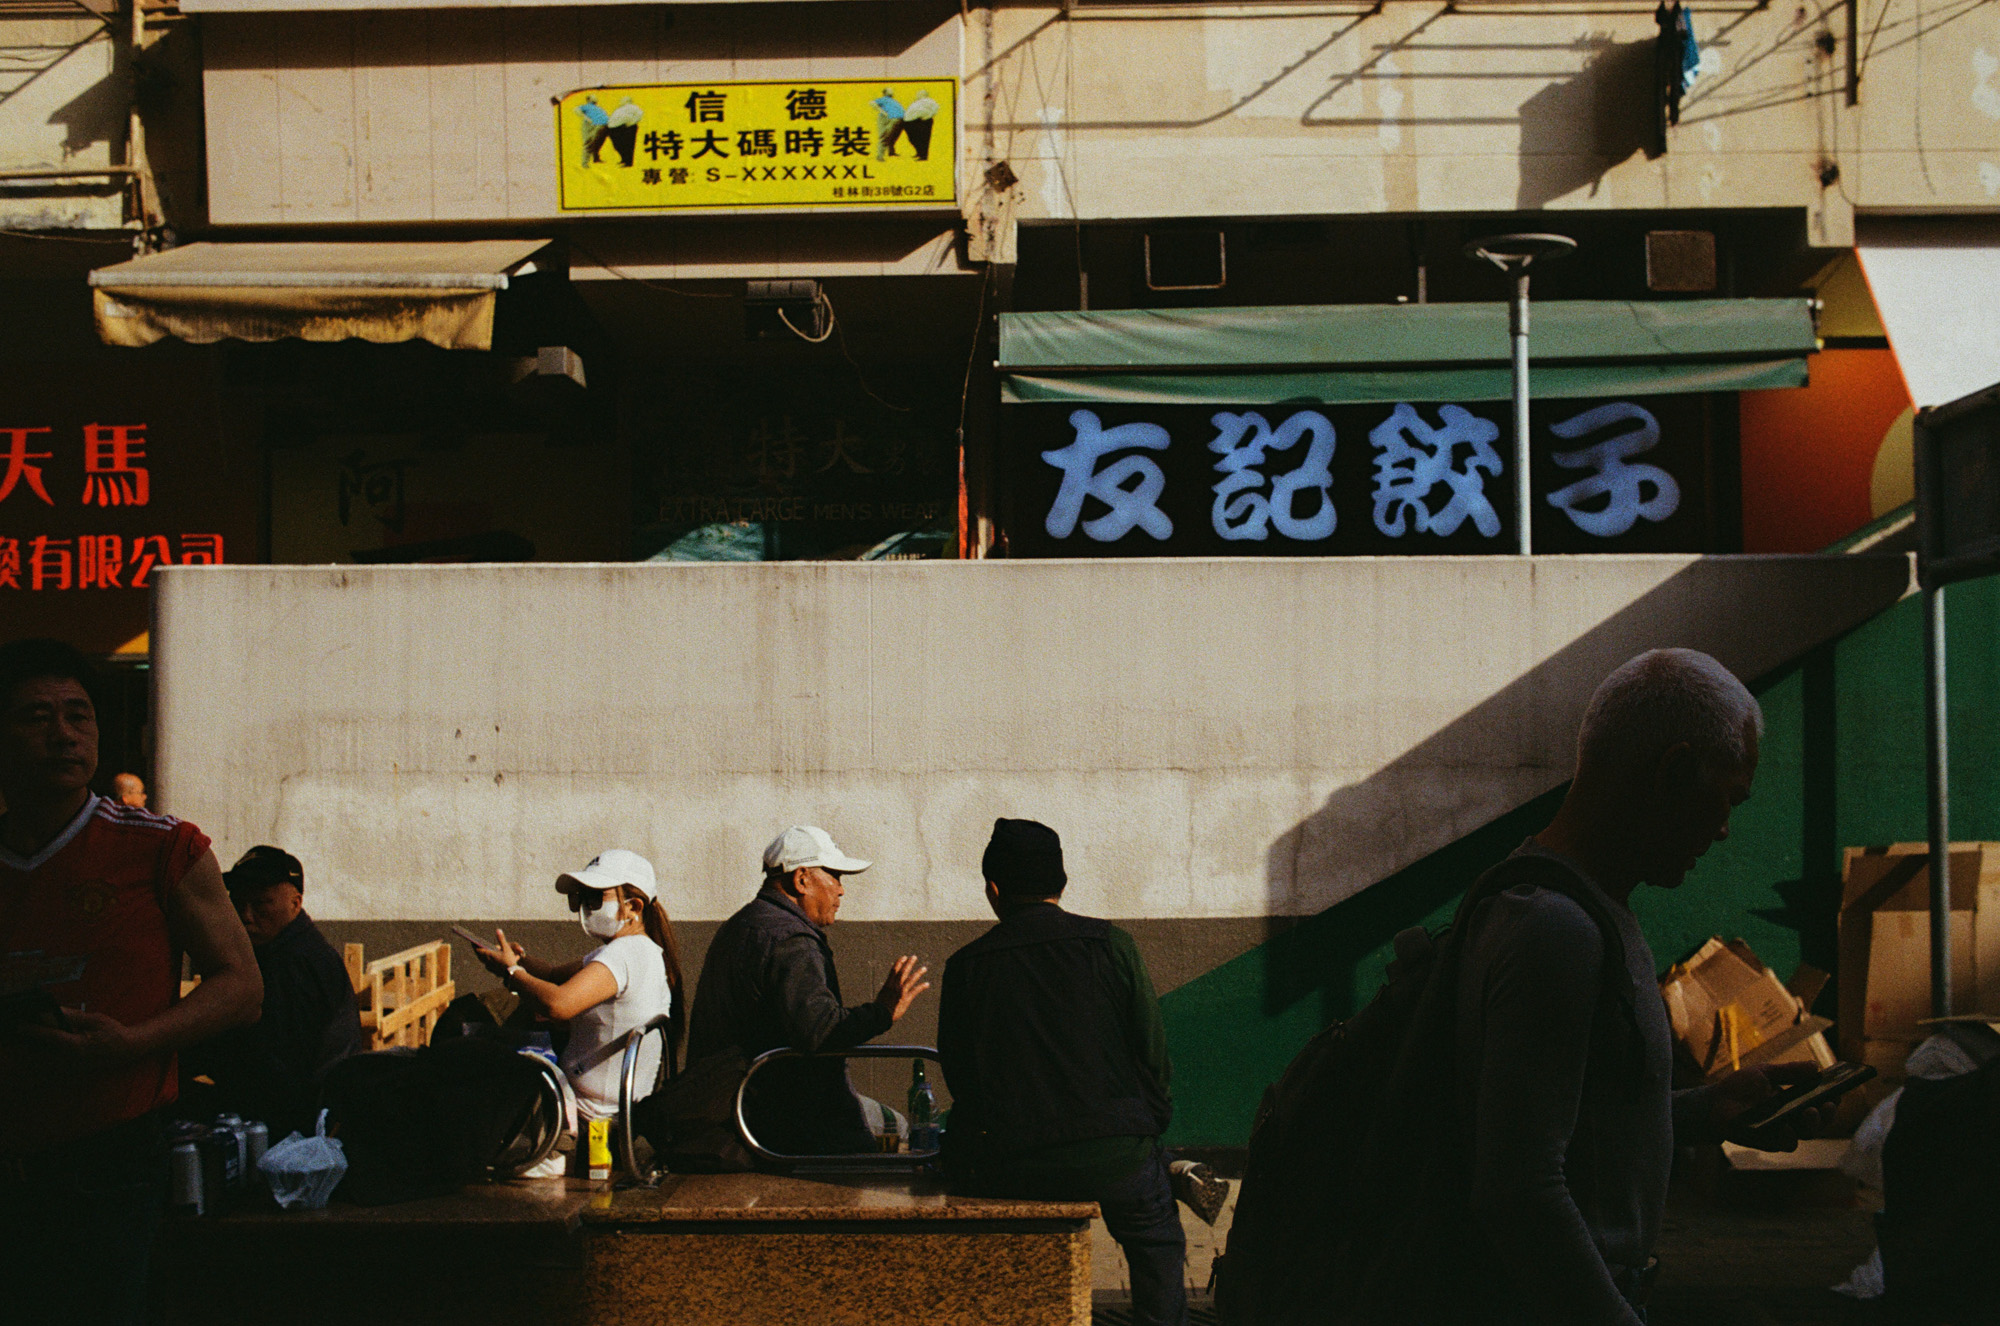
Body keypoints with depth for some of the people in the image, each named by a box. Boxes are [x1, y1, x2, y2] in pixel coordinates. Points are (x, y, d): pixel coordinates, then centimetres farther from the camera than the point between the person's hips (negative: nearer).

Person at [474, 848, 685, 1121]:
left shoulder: (624, 953, -22)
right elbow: (558, 974, 18)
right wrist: (520, 960, -1)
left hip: (590, 1104, -10)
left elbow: (559, 1004, -34)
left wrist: (512, 972, -17)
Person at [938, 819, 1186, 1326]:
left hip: (1007, 1170, 1)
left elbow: (958, 1075, 5)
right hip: (1113, 1159, 0)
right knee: (1157, 1236, 29)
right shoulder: (1111, 945, -2)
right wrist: (1148, 1126, 16)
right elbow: (1152, 1052, 0)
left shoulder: (966, 965, -1)